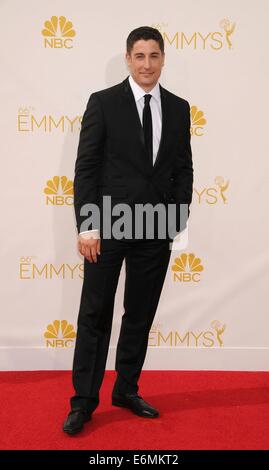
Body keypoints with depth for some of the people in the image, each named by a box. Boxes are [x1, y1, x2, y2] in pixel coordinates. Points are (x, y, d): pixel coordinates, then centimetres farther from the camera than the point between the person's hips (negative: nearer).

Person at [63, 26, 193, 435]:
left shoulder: (179, 108, 9)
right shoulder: (103, 103, -2)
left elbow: (184, 169, 10)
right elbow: (85, 167, -5)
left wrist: (179, 222, 2)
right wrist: (86, 226, -11)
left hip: (156, 230, 4)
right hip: (108, 226, -3)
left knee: (141, 315, 12)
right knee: (95, 315, 3)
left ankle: (126, 390, 28)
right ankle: (84, 401, 15)